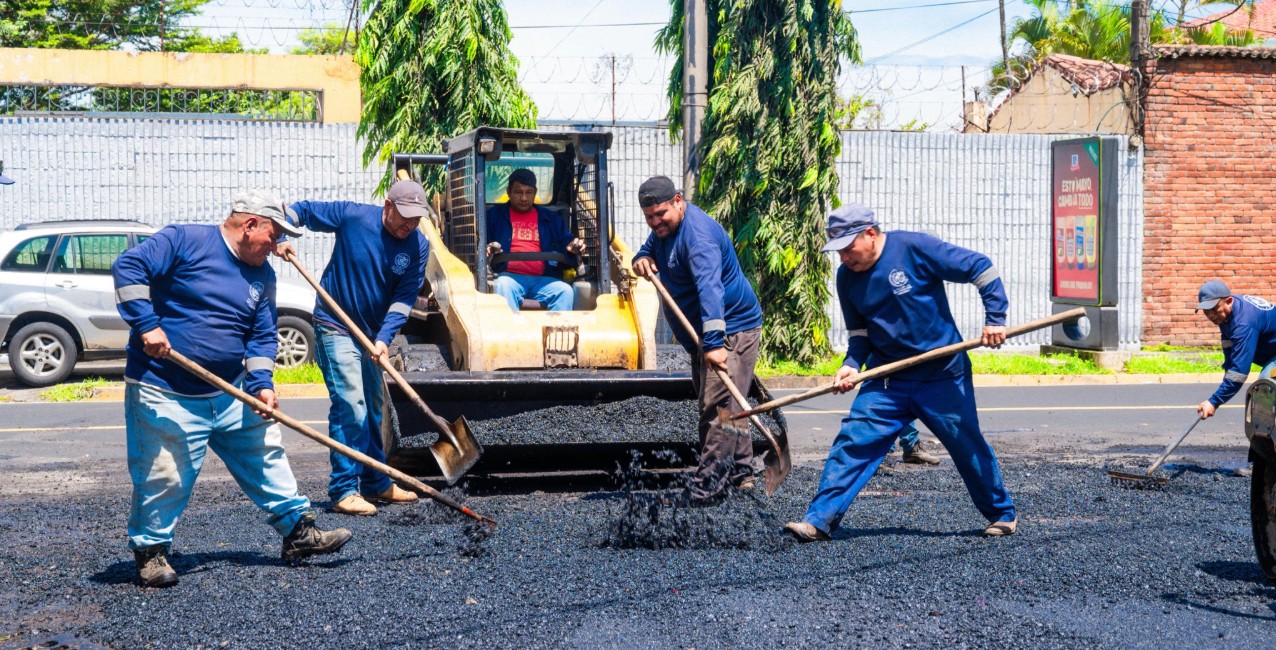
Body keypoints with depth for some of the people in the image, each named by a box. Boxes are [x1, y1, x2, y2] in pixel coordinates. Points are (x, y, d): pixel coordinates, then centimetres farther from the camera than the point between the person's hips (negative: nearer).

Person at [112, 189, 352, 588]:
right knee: (164, 477, -2)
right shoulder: (184, 241, -10)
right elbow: (128, 268, -17)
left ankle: (298, 532, 19)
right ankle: (150, 551, 17)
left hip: (231, 392, 7)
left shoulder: (262, 276, 10)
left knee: (266, 454, 9)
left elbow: (262, 337, 9)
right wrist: (147, 325, -24)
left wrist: (261, 384, -7)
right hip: (166, 394, -7)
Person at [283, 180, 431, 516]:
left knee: (373, 408, 15)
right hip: (335, 328, -6)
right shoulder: (353, 216, -16)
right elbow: (301, 210, -4)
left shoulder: (418, 246, -7)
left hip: (372, 334, 6)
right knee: (350, 406, -14)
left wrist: (384, 337, -21)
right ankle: (344, 491, -11)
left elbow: (404, 297, -10)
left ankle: (377, 483, 27)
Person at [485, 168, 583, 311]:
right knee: (502, 286, -36)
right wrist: (488, 250, -14)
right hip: (510, 276, -2)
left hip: (543, 279, 2)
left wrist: (573, 249, -6)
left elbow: (566, 242, 19)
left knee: (565, 291, -28)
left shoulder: (551, 219, 25)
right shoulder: (495, 215, 19)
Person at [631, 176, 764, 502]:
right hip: (700, 334, 11)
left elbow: (709, 288, -37)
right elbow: (647, 252, 23)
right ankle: (741, 473, 21)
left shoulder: (697, 233, -25)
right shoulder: (664, 228, 8)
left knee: (718, 405, -16)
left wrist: (714, 342, -47)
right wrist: (641, 260, -5)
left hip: (731, 329, -11)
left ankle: (709, 482, -18)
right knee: (716, 405, 14)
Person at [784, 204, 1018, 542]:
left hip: (943, 377, -4)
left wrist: (995, 319, -14)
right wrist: (852, 364, -5)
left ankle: (1002, 514, 30)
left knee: (969, 447, 8)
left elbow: (982, 268, -10)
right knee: (852, 442, -10)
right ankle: (819, 520, -10)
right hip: (887, 381, 4)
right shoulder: (847, 277, 1)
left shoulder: (915, 248, -15)